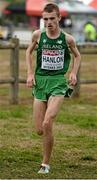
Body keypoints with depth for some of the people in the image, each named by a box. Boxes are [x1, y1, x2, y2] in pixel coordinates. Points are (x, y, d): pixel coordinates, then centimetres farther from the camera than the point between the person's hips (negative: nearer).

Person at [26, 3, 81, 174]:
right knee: (39, 130, 0)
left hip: (58, 82, -2)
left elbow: (77, 56, 18)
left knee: (47, 124, -20)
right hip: (40, 82, 2)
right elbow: (29, 52, 18)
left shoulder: (67, 39, -2)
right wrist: (30, 73, 7)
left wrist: (73, 73, 1)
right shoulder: (38, 35, 0)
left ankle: (46, 164, -4)